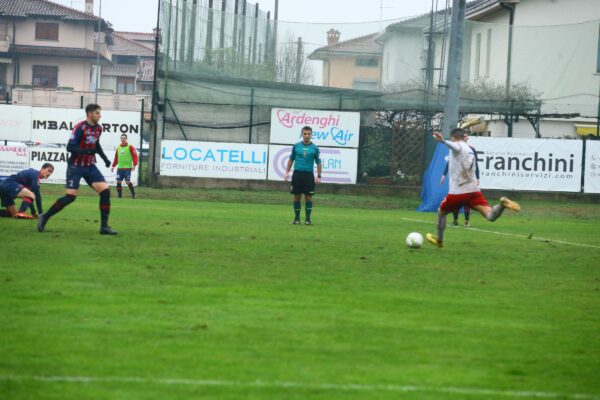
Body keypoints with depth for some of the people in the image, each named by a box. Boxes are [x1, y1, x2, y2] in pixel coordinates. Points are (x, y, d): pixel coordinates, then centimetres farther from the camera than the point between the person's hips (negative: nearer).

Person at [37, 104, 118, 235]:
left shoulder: (98, 128, 5)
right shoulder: (80, 128, -17)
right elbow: (70, 147, -21)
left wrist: (104, 158, 14)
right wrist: (87, 151, -32)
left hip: (90, 166, 7)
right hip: (76, 166, -6)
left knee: (105, 191, -8)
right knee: (70, 196, -12)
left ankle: (104, 226, -2)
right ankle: (44, 217, 6)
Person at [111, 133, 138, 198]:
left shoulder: (130, 147, -3)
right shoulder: (118, 148, 12)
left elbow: (135, 156, -7)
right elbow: (116, 158, 17)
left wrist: (134, 165, -14)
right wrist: (113, 166, 14)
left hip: (127, 168, -5)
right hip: (120, 168, 5)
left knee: (128, 181, -10)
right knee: (118, 181, -2)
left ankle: (133, 194, 8)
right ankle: (119, 195, 6)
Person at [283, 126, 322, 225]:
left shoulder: (314, 148, 3)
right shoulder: (296, 146, 7)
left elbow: (318, 163, 6)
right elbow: (291, 160, 15)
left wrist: (319, 176, -1)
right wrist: (287, 172, 8)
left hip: (309, 175, -1)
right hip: (297, 174, 1)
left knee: (308, 197, -3)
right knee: (297, 196, 2)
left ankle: (308, 218, 4)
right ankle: (297, 218, 10)